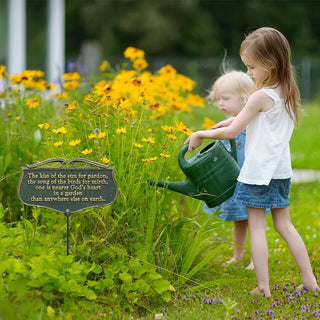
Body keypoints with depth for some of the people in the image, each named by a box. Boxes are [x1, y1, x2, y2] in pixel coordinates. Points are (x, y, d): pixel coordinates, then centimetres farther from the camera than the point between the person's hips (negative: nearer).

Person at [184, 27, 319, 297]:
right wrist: (237, 119, 13)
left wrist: (201, 135, -3)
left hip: (258, 172, -8)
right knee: (284, 225, 15)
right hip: (282, 170, 8)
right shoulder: (289, 92, 4)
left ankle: (263, 288, 2)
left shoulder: (261, 96, -19)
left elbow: (231, 132, -15)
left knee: (257, 227, 1)